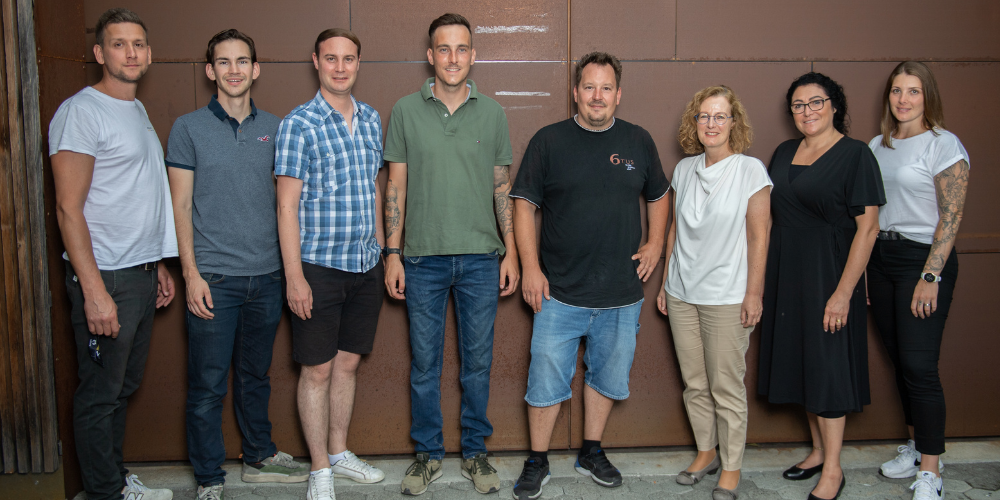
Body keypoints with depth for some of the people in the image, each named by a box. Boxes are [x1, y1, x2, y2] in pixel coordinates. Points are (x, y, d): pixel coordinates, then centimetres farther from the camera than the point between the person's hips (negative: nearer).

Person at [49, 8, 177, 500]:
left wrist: (158, 265, 21)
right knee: (100, 393, 3)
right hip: (105, 277, -8)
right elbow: (69, 208, -16)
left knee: (124, 386, 17)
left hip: (141, 274, 8)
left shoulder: (138, 110, 16)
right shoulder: (81, 111, -11)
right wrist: (94, 291, -22)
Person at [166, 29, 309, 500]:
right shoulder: (189, 128, -1)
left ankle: (259, 457, 33)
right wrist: (191, 273, -9)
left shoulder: (273, 127, 8)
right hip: (213, 278, -3)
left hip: (266, 274, 3)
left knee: (256, 375, 17)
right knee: (208, 385, 2)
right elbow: (181, 205, -3)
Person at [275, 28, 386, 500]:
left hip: (366, 265, 5)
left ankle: (339, 452, 30)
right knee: (318, 370, 4)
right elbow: (287, 205, -11)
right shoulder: (298, 125, -9)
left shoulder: (371, 119, 9)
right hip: (319, 266, -5)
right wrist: (294, 276, -14)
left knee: (348, 362, 15)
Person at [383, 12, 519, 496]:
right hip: (423, 257, 0)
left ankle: (475, 451, 25)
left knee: (477, 360, 9)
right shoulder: (406, 111, 2)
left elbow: (502, 187, 8)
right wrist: (392, 254, -2)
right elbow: (396, 187, 3)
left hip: (480, 258, 1)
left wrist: (510, 251, 3)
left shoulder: (492, 113, 4)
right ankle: (428, 453, 24)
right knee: (425, 362, 8)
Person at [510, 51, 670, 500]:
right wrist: (530, 267, -7)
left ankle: (592, 454, 32)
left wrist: (655, 242, 5)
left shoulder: (638, 141, 6)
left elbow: (658, 195, 19)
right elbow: (524, 204, -1)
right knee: (546, 381, 1)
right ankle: (537, 463, 18)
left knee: (608, 377, 14)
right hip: (560, 293, -2)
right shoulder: (549, 140, -2)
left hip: (622, 294, 3)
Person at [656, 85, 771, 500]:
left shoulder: (750, 170, -6)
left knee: (727, 388, 2)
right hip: (682, 294, 5)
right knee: (694, 384, 13)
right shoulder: (685, 169, 7)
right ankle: (706, 453, 30)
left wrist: (754, 293, -10)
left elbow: (758, 236, -7)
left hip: (727, 296, -5)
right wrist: (666, 281, 13)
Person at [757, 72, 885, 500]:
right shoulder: (784, 152, 10)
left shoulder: (855, 154, -9)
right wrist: (760, 276, 8)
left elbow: (867, 227, -14)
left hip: (827, 272, -6)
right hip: (784, 272, 6)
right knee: (800, 362, 13)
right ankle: (818, 451, 29)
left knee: (826, 366, -1)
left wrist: (843, 292, -19)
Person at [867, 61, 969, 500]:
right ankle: (915, 444, 26)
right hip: (880, 257, 6)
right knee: (900, 360, 11)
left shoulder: (944, 145, -7)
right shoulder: (877, 147, 12)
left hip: (923, 259, -6)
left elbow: (951, 216, -12)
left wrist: (931, 276, -18)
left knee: (919, 365, -8)